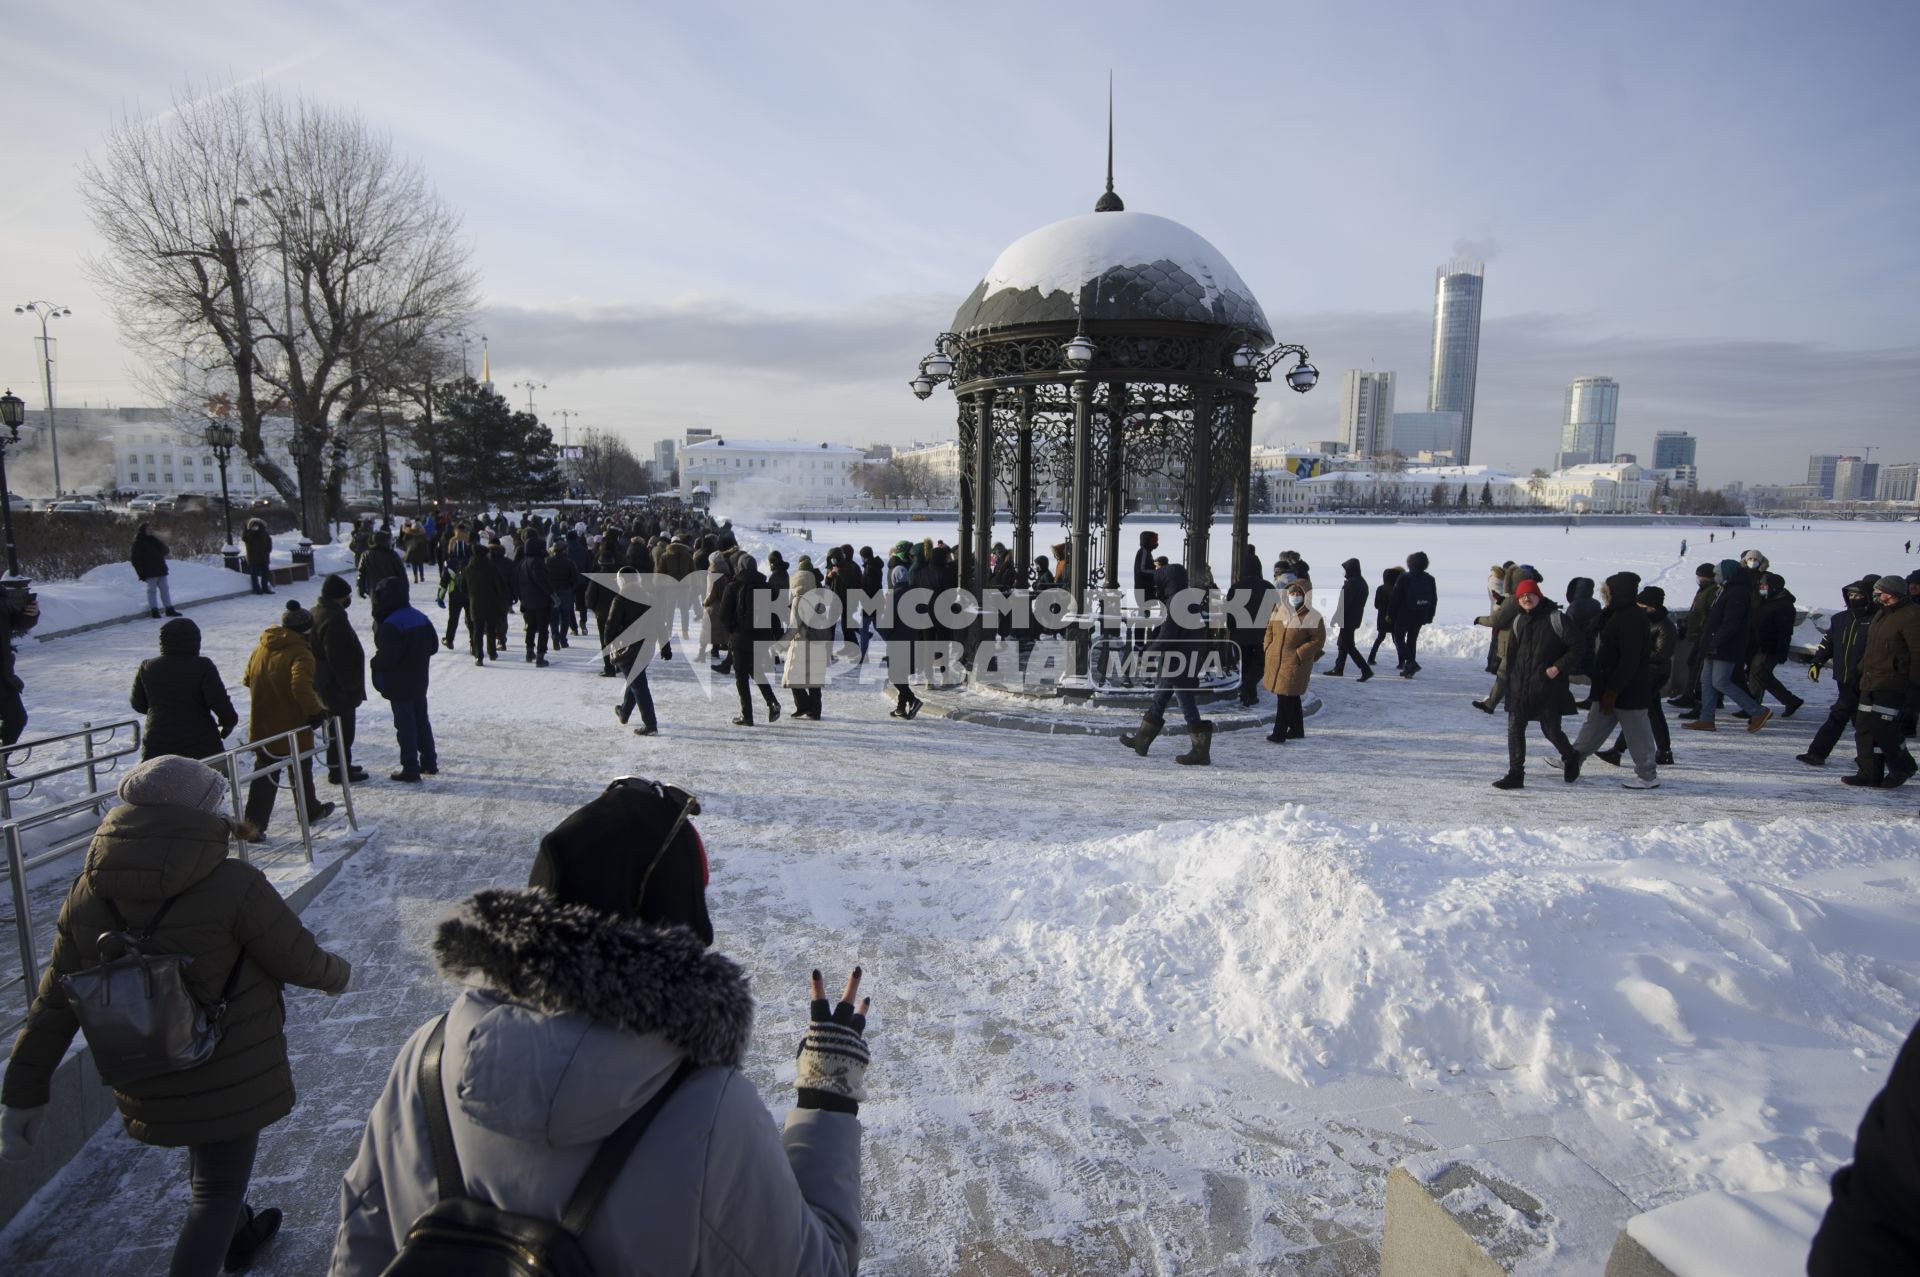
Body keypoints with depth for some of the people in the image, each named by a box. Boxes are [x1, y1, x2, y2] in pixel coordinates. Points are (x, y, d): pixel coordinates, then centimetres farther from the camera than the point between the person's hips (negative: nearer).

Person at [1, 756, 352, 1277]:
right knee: (218, 1187, 13)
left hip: (146, 1086, 6)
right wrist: (337, 975, 6)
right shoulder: (232, 884, -25)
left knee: (208, 1160, 31)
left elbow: (54, 1005, -1)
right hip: (231, 1076, -6)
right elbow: (299, 961, -15)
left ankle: (236, 1232, 54)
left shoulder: (88, 895, -8)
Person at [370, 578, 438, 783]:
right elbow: (433, 646, 10)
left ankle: (410, 769, 5)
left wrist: (376, 663, -4)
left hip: (399, 685, -8)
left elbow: (388, 656, -24)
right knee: (421, 721, 18)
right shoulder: (420, 617, 4)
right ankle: (429, 762, 26)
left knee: (405, 725, 0)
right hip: (419, 681, 8)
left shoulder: (390, 624, -21)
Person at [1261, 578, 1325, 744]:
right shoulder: (1279, 610, 6)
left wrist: (1299, 654, -14)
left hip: (1295, 663, -6)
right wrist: (1268, 648, 6)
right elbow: (1270, 629, 18)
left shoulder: (1312, 616, -11)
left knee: (1285, 696, -8)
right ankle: (1297, 730, 31)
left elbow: (1318, 640, -9)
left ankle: (1279, 733, -3)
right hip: (1275, 660, 6)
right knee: (1291, 697, 17)